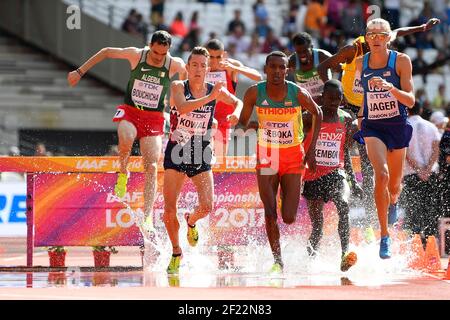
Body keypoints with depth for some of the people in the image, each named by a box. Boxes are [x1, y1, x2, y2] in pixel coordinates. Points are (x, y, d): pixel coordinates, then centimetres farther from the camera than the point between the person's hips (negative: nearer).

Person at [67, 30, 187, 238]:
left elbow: (188, 75, 13)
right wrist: (80, 72, 7)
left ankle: (147, 217, -16)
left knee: (152, 167, -13)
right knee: (126, 138, -35)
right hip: (130, 111, 0)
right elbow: (106, 52, 6)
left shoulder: (175, 65, -9)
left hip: (154, 118, 0)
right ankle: (123, 173, -6)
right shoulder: (136, 55, -8)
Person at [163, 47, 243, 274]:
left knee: (207, 206, -13)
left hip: (201, 156, 2)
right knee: (169, 209, -4)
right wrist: (210, 97, -38)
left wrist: (236, 113, -8)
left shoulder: (215, 90, -1)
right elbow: (182, 108, -31)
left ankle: (191, 222, 25)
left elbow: (238, 102, 15)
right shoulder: (178, 87, -10)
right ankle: (176, 253, 18)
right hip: (176, 154, -1)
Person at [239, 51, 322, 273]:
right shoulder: (254, 93, -11)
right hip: (266, 155, 1)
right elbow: (242, 122, 4)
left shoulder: (298, 94, -14)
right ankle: (277, 259, 10)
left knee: (289, 218, -5)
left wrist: (311, 149, 1)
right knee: (270, 213, -7)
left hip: (293, 157, -1)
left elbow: (317, 114, 4)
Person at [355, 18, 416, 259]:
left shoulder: (401, 61, -9)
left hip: (397, 126, 0)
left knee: (394, 183, 13)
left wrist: (391, 88, -29)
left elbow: (410, 100, -14)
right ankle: (384, 236, -19)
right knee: (381, 175, -24)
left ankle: (393, 202, 54)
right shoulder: (360, 63, 0)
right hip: (372, 127, 0)